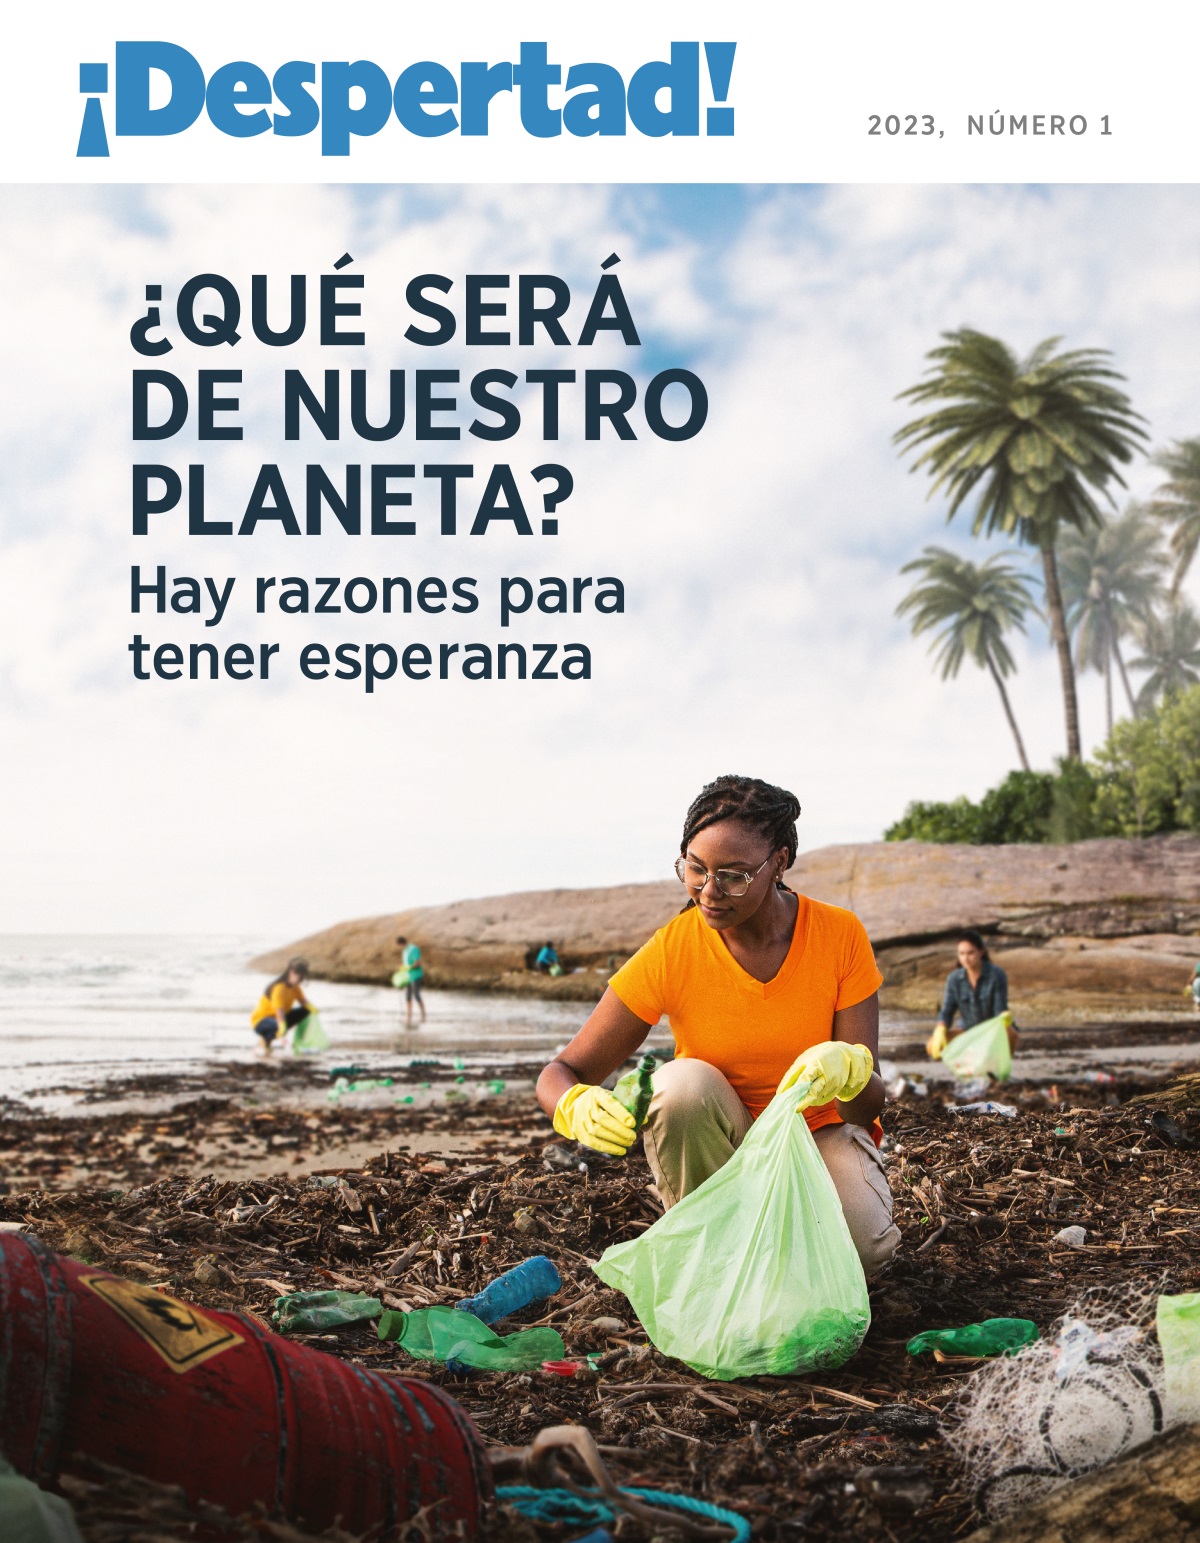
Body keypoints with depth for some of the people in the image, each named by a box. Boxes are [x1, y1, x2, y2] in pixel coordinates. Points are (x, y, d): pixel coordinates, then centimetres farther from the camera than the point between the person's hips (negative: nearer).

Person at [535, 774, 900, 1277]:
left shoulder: (840, 935, -15)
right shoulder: (670, 952, -16)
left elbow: (868, 1105, -16)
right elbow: (559, 1075, -15)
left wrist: (847, 1069, -40)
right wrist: (578, 1107, -40)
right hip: (715, 1148, 0)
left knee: (862, 1244, -32)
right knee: (684, 1082, -33)